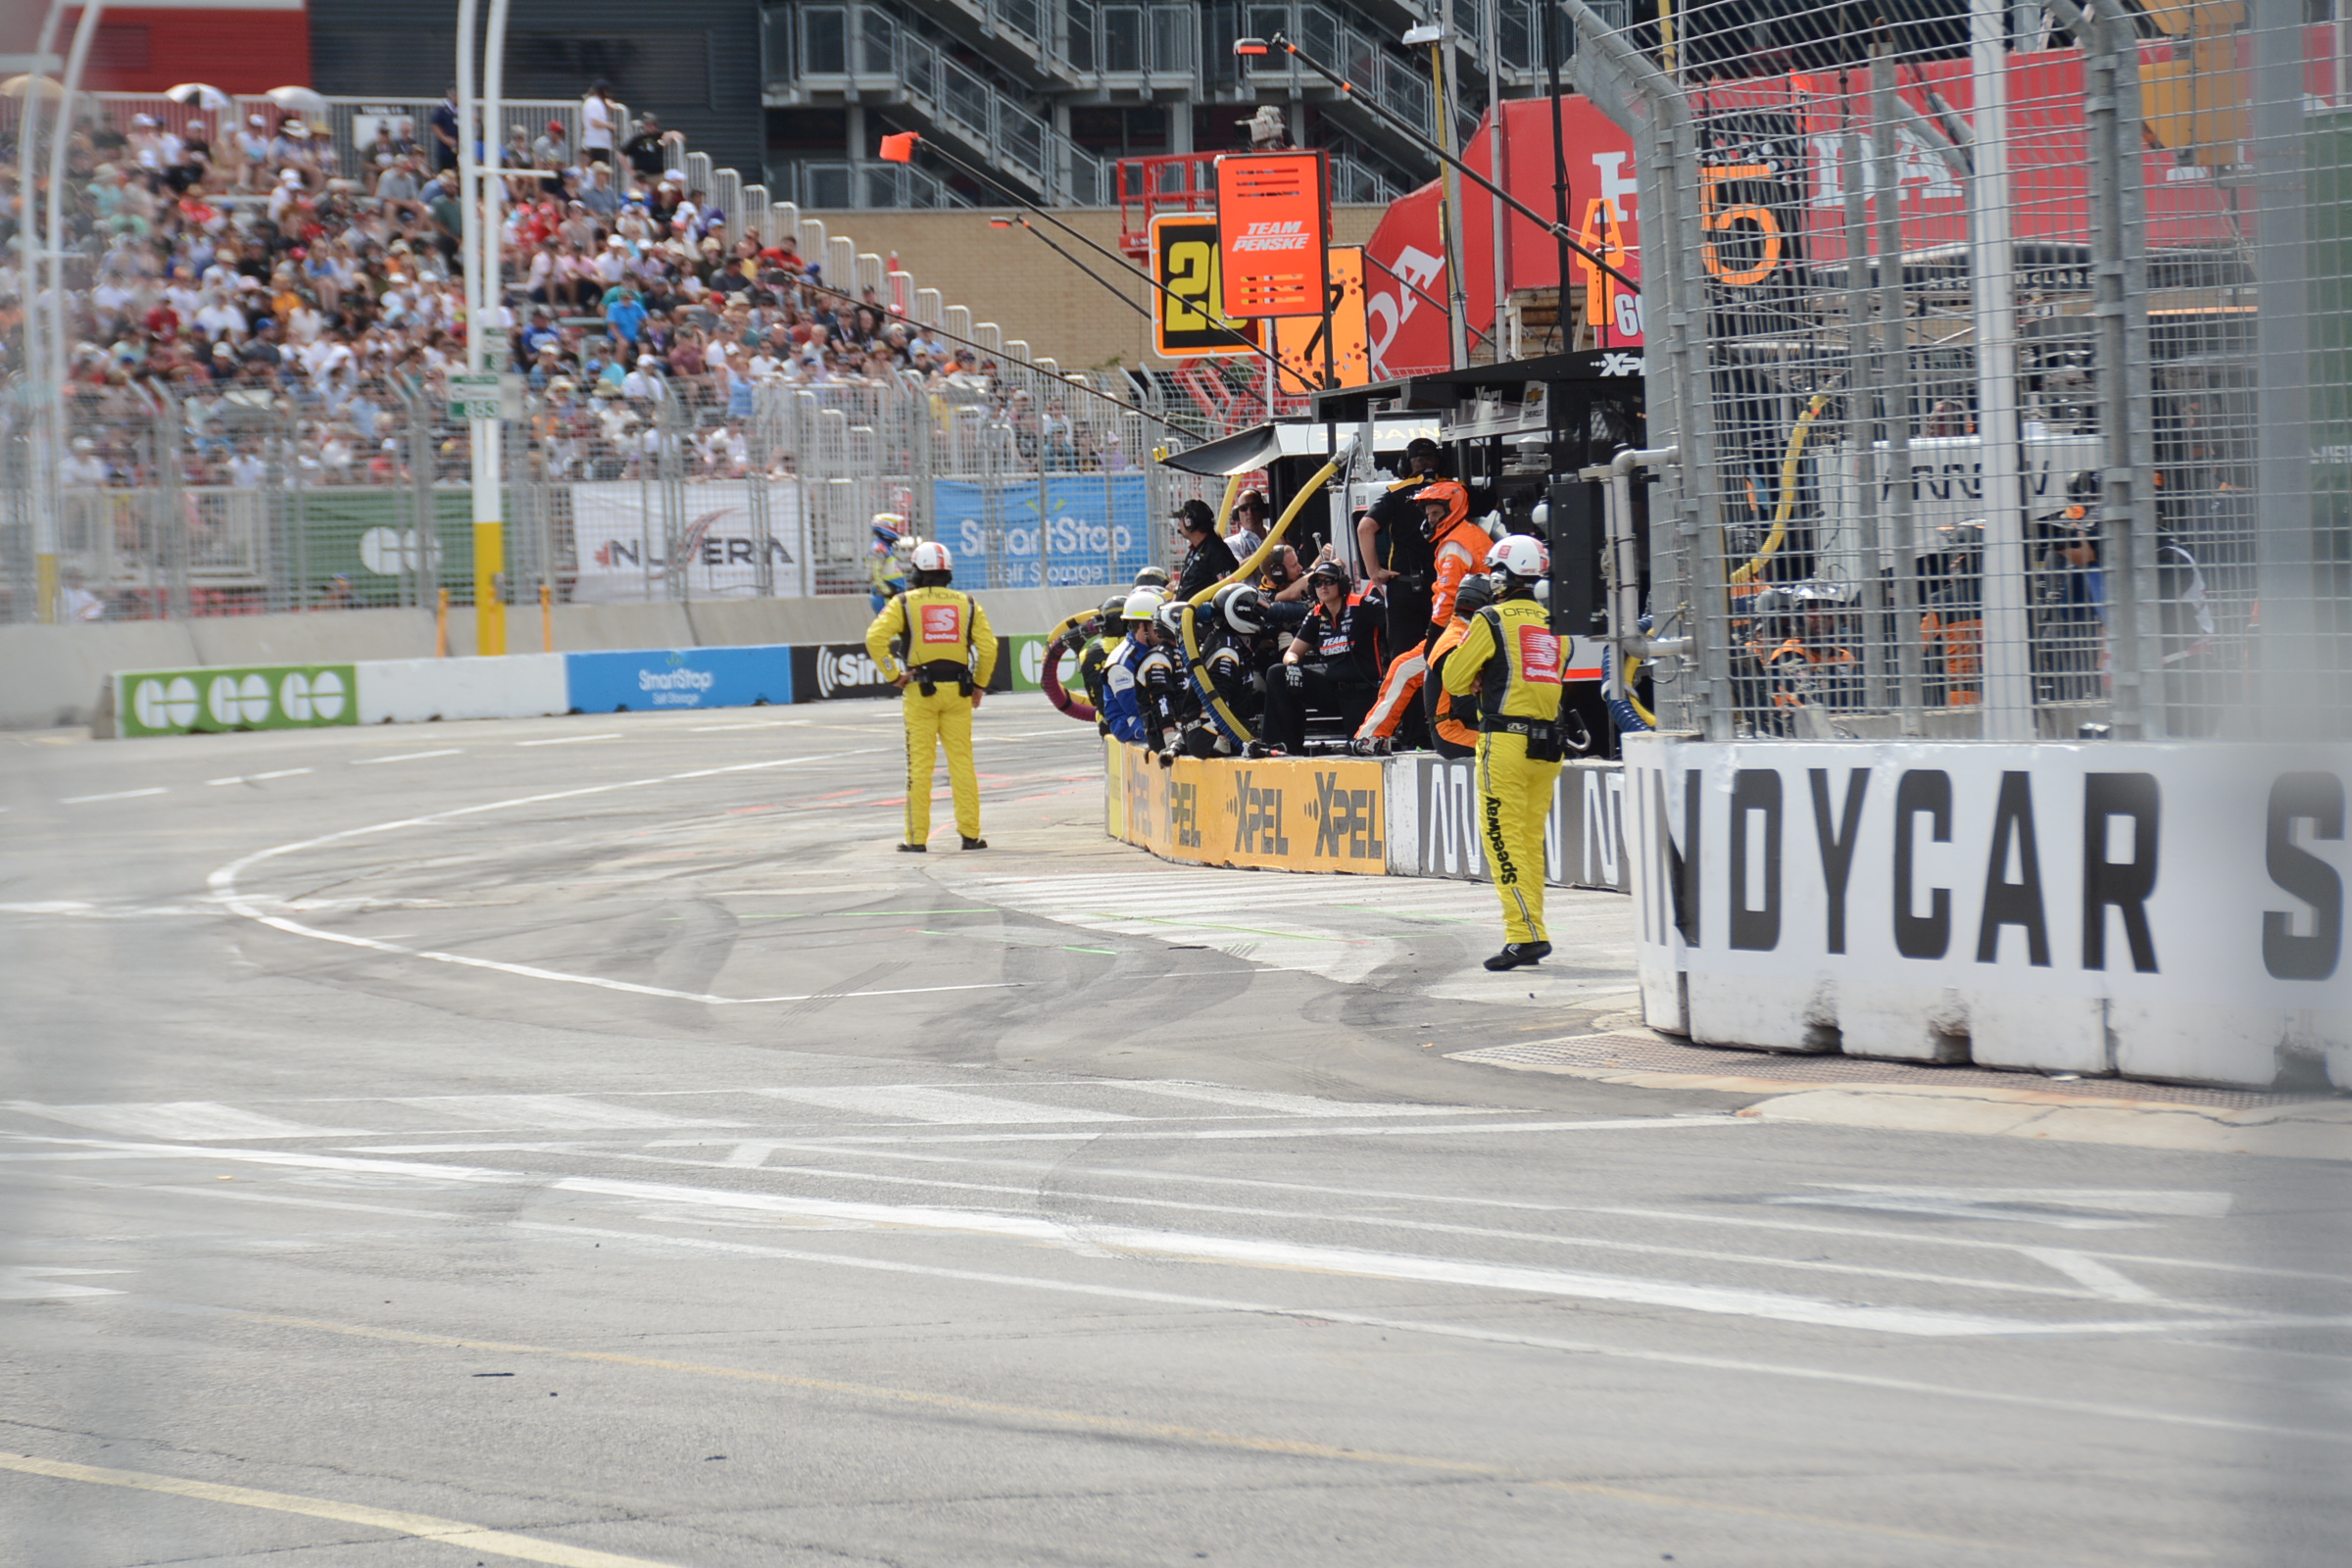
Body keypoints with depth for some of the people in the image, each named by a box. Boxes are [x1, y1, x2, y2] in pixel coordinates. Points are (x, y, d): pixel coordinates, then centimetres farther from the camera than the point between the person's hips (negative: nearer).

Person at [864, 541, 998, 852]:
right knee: (962, 762, 5)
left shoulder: (904, 603, 1)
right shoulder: (967, 604, 6)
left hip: (921, 690, -2)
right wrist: (979, 685, 10)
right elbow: (988, 647, 0)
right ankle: (970, 834, 5)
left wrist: (893, 675, -4)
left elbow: (875, 638, -11)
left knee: (919, 764, 1)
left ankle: (917, 838, 2)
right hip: (958, 691, 2)